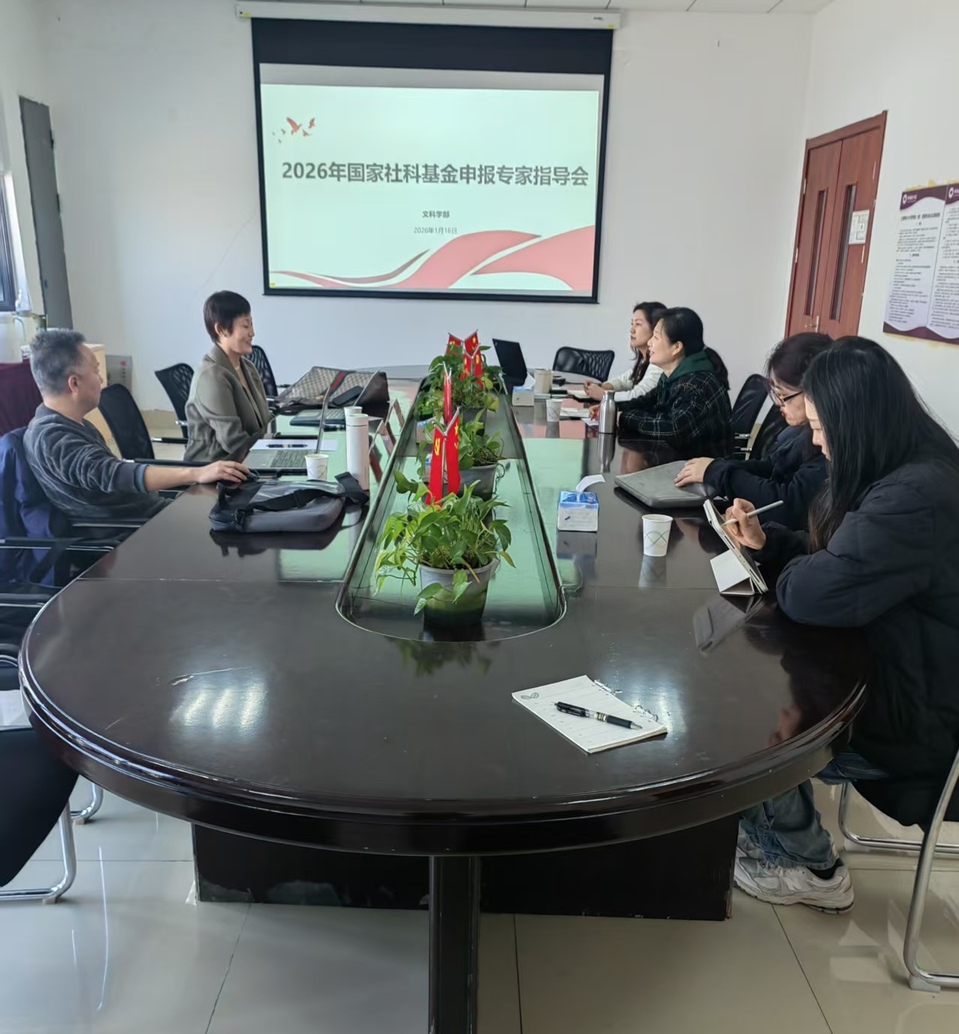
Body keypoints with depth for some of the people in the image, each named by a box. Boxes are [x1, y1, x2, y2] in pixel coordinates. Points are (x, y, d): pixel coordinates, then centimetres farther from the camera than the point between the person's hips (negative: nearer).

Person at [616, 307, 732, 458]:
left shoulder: (697, 385, -25)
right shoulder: (673, 375, 3)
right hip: (680, 452, 8)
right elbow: (651, 402, 19)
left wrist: (625, 418, -25)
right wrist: (614, 409, 2)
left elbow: (674, 430, -36)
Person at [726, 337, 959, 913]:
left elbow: (812, 593, -32)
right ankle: (774, 829, 23)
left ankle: (814, 869, 21)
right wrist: (766, 542, -1)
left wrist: (783, 569, -10)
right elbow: (834, 562, 14)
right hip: (889, 677, 9)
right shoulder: (907, 474, 3)